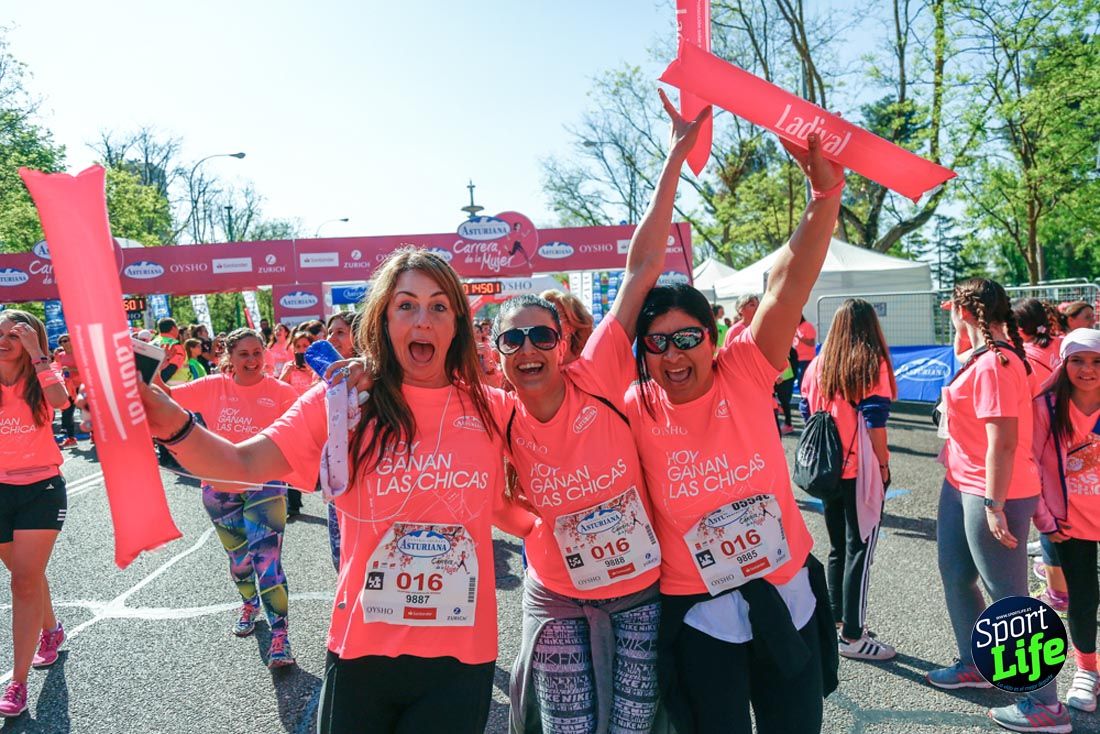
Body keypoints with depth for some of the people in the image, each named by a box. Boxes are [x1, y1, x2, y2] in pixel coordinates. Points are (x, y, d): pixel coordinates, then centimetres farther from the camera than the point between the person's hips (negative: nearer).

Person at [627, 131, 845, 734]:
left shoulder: (744, 376, -12)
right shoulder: (635, 411, -12)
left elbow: (789, 284, -22)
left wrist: (825, 197, -31)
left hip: (788, 593, 2)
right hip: (699, 615, -2)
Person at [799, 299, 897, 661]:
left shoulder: (817, 366, 4)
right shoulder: (872, 364, -10)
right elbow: (874, 422, -14)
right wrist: (883, 463, -4)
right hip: (861, 470, -5)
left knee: (837, 548, 18)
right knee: (859, 551, 2)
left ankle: (837, 621, 26)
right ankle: (852, 636, 7)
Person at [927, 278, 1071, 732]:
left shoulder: (993, 364, -23)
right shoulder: (985, 357, 8)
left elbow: (1003, 441, -24)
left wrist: (994, 505, -22)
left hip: (992, 495, -10)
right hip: (963, 486, 10)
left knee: (1008, 596, 0)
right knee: (955, 575, 20)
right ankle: (974, 665, 38)